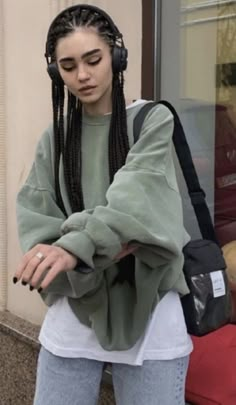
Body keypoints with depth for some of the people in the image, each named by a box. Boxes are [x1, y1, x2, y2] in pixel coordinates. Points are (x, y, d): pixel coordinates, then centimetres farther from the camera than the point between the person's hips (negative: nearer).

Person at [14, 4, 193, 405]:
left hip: (146, 309, -2)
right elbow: (33, 217, -3)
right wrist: (102, 246, -19)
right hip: (74, 306, 3)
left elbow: (136, 195, -20)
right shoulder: (54, 137, 6)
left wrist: (77, 244, -37)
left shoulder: (152, 120, -3)